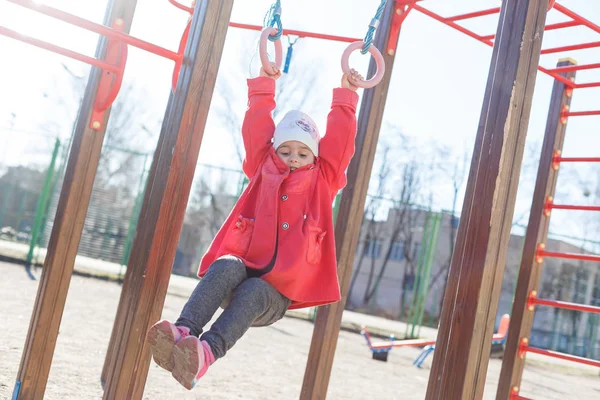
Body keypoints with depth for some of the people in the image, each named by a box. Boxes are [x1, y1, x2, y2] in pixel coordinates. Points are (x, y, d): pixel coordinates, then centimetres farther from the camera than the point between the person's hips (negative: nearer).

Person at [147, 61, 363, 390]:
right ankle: (183, 332, -53)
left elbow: (339, 141, 12)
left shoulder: (322, 181, 18)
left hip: (277, 292, -1)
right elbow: (256, 129, 16)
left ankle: (205, 353, -58)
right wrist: (264, 84, 17)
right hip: (241, 269, 1)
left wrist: (345, 96, 15)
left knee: (252, 291, -36)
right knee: (227, 266, -35)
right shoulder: (264, 170, 20)